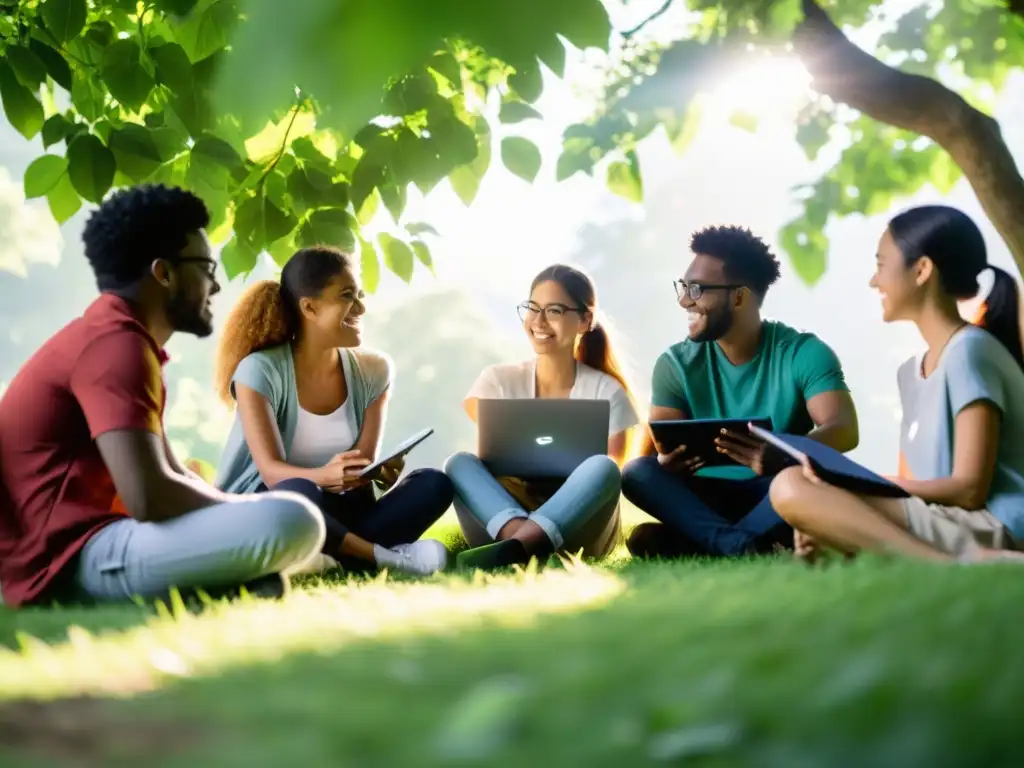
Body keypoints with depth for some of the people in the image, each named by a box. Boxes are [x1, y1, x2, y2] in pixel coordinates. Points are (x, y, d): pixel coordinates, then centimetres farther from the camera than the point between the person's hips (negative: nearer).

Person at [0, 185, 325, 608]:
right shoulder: (116, 342, -12)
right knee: (294, 521, -28)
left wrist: (241, 509, 8)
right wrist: (249, 512, -6)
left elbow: (172, 475, 25)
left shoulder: (112, 338, 21)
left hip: (84, 548, 11)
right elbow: (149, 496, -24)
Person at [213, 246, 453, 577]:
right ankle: (386, 557, -29)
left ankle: (338, 557, -34)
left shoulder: (372, 370, 3)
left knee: (433, 483, -19)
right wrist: (323, 476, -41)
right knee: (298, 493, -41)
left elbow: (365, 461, -4)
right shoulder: (260, 370, -11)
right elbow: (271, 470, -19)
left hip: (336, 509, 6)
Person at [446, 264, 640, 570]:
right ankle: (523, 543, -52)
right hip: (503, 516, 1)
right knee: (460, 463, -25)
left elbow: (609, 473, -2)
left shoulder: (606, 391, 4)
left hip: (577, 526, -1)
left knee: (602, 467, -31)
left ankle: (513, 549, -53)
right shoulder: (498, 381, 7)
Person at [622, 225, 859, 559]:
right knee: (637, 473, -26)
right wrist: (667, 460, -34)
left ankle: (695, 540, -36)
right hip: (707, 497, 3)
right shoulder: (677, 364, 1)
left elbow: (844, 429, -22)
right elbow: (657, 450, -7)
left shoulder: (804, 353, -8)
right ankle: (744, 544, -42)